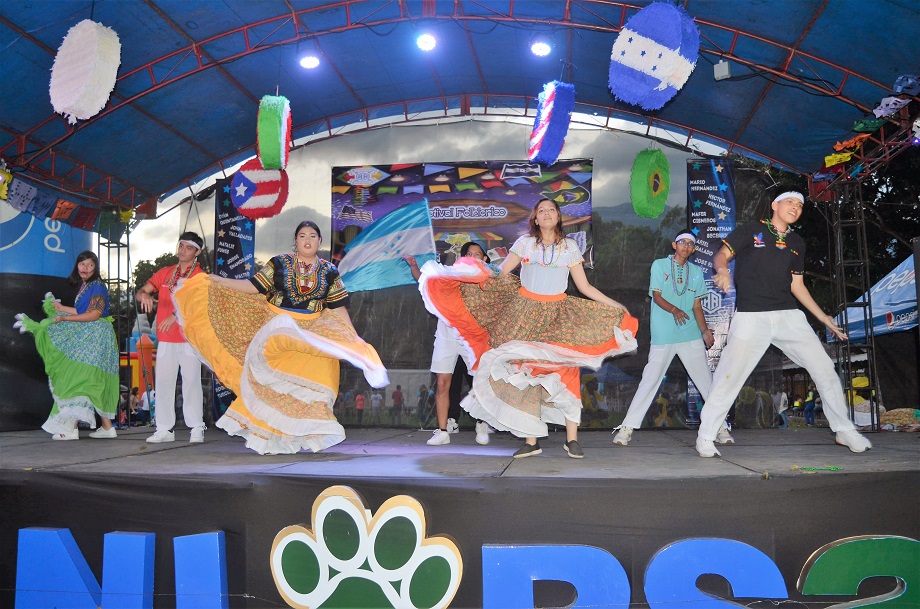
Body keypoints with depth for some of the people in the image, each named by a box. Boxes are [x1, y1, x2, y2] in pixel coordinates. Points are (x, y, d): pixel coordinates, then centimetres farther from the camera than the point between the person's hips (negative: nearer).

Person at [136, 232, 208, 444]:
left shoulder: (201, 277, 0)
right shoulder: (165, 273, 14)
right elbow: (139, 293, 13)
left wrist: (177, 315, -28)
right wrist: (144, 295, -12)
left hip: (189, 338, -4)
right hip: (165, 339, 4)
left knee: (191, 382, -3)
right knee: (162, 383, 3)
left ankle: (196, 428, 4)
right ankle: (164, 429, 9)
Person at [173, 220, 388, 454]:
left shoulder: (329, 272, 7)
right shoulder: (279, 263, 5)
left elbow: (338, 308, 7)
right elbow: (253, 287, 3)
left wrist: (354, 337, 1)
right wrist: (219, 280, -4)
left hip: (312, 334, 1)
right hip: (276, 330, 0)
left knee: (310, 381, -7)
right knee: (273, 380, -6)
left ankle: (310, 436, 3)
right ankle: (272, 437, 3)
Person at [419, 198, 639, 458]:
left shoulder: (570, 246, 10)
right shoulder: (525, 242, 9)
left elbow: (584, 286, 9)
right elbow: (501, 272, 2)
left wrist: (614, 305, 4)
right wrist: (501, 276, -20)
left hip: (557, 314, 0)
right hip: (525, 310, 0)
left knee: (565, 371, -11)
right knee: (524, 373, -3)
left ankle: (572, 438, -5)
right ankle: (531, 440, 3)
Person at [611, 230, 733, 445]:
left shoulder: (696, 272, 14)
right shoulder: (660, 265, 4)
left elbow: (697, 306, 13)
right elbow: (657, 296, -5)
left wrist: (705, 331, -1)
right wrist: (674, 310, -24)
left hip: (691, 336, 3)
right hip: (663, 337, -3)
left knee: (706, 381, 2)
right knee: (649, 380, -4)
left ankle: (720, 427, 12)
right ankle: (627, 427, 3)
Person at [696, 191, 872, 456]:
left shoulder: (797, 243, 19)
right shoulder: (750, 230, 5)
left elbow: (796, 284, 22)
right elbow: (722, 255, -2)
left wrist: (823, 317, 18)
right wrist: (723, 270, -26)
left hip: (789, 316, 5)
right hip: (750, 316, -5)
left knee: (824, 368, 2)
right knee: (729, 377, -7)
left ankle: (844, 430, 21)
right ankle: (705, 436, 6)